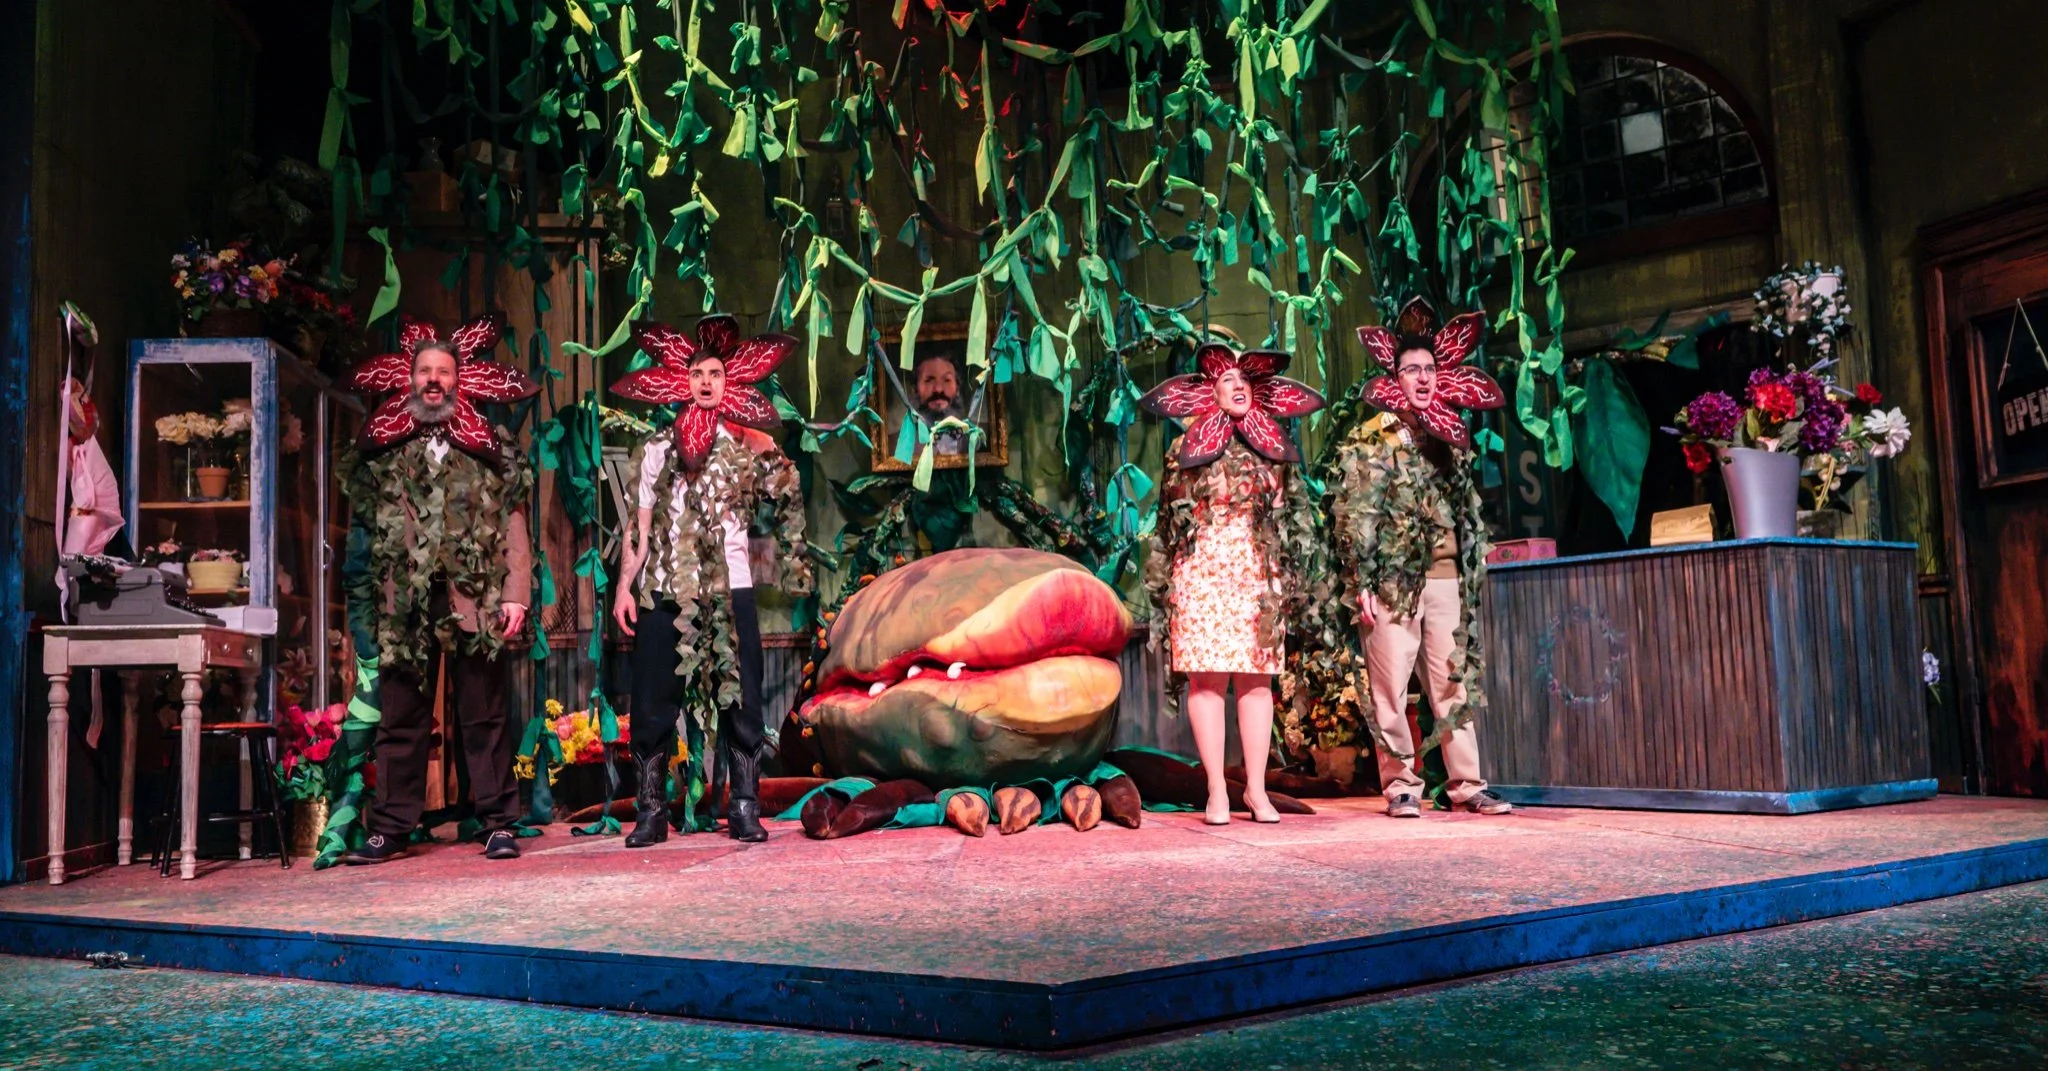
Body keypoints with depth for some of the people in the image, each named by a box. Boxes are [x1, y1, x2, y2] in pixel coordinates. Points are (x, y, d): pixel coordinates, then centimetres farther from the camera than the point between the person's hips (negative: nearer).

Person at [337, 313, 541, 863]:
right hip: (403, 607, 2)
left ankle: (499, 823, 8)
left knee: (484, 718, 3)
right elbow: (361, 527, 11)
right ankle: (390, 828, 12)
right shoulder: (381, 452, 13)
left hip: (476, 604, -1)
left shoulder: (492, 449, 8)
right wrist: (367, 594, 1)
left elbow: (514, 527, 3)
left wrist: (515, 595, -6)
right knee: (400, 720, 5)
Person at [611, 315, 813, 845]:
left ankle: (745, 810, 7)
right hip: (663, 590, 1)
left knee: (739, 704, 0)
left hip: (730, 589, -1)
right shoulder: (659, 448, 11)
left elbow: (788, 496, 6)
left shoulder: (746, 446, 9)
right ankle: (651, 811, 10)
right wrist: (625, 586, 3)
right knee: (652, 706, 2)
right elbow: (641, 524, 8)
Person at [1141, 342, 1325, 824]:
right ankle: (1217, 791, 0)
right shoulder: (1190, 449, 7)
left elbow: (1293, 519, 13)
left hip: (1258, 576, 2)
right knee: (1207, 677, -5)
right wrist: (1165, 581, 0)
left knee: (1256, 679, 0)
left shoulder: (1275, 450, 11)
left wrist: (1287, 578, 7)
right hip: (1203, 572, -2)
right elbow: (1171, 521, 6)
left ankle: (1256, 789, 6)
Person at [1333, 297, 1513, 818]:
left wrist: (1474, 569, 13)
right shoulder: (1370, 439, -1)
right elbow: (1353, 513, -6)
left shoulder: (1451, 437, 15)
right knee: (1391, 688, -2)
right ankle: (1401, 786, 7)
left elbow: (1470, 510, 19)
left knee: (1456, 683, 6)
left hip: (1448, 577, 5)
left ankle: (1467, 784, 12)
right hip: (1393, 579, -5)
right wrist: (1362, 583, -12)